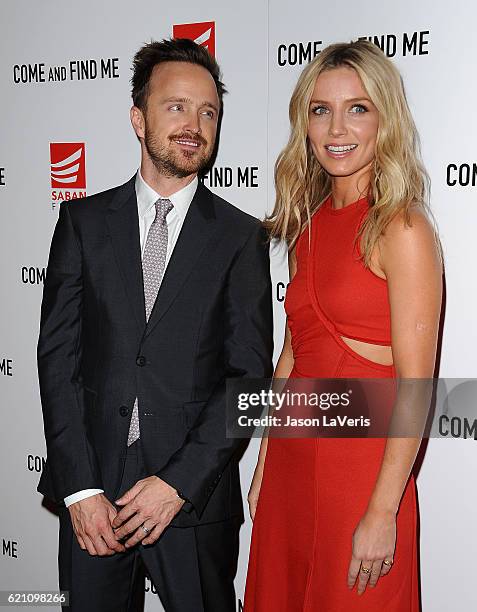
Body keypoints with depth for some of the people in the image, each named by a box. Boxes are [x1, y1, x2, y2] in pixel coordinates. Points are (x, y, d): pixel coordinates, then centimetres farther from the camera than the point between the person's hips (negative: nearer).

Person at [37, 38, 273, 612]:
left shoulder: (242, 237, 0)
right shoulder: (83, 221, 4)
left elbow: (249, 374, -5)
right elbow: (58, 355, -2)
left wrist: (180, 481, -13)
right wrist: (79, 487, -9)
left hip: (196, 492, -1)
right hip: (91, 485, 1)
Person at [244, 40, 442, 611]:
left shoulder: (401, 229, -13)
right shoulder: (309, 224, 7)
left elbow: (415, 387, -16)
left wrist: (382, 513, -18)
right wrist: (264, 466, 12)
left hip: (361, 463, -6)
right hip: (291, 458, 7)